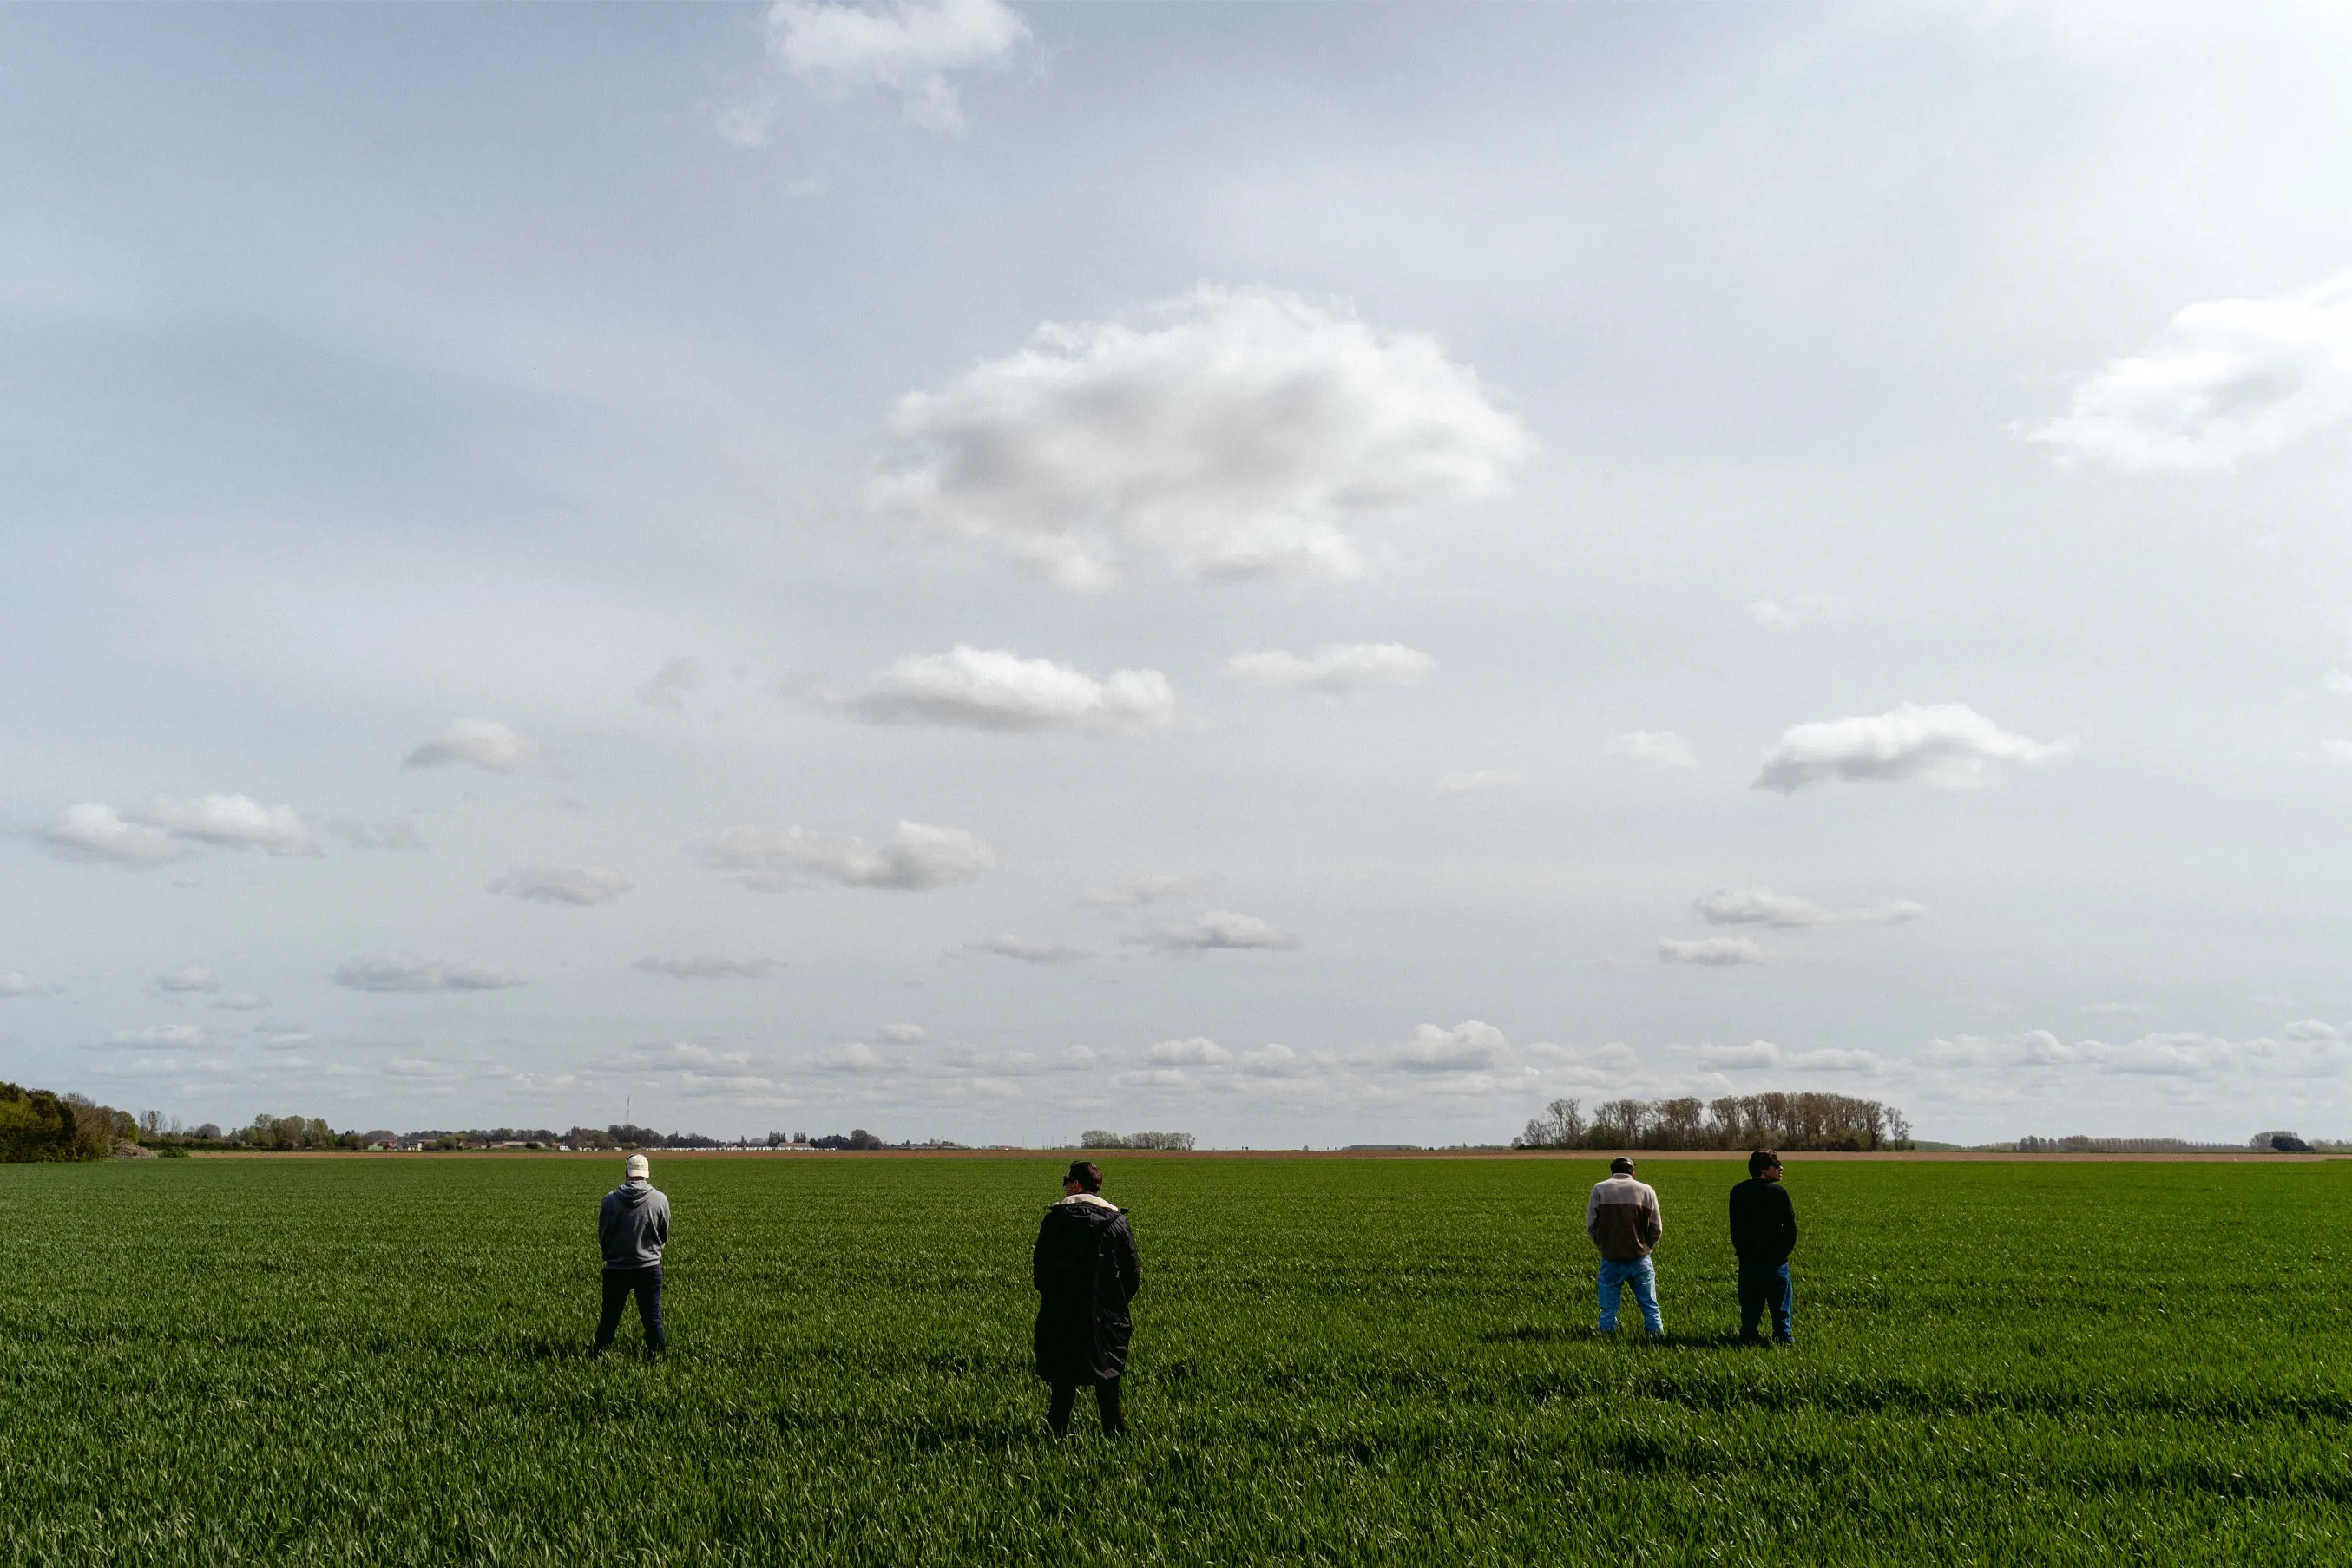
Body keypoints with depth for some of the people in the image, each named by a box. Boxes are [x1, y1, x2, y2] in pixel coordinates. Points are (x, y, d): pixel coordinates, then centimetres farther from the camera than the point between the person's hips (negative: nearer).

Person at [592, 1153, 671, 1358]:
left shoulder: (611, 1199, -9)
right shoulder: (660, 1199, -10)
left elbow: (602, 1236, 2)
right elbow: (664, 1236, 3)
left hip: (616, 1267, 0)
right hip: (649, 1267, 0)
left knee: (610, 1313, 13)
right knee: (652, 1315, 9)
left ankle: (600, 1351, 19)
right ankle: (656, 1351, 12)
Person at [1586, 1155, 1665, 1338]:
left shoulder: (1599, 1189, 0)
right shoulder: (1646, 1190, 1)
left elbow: (1591, 1226, -1)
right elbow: (1657, 1228, 3)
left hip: (1611, 1260, 0)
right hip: (1640, 1260, 0)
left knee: (1608, 1308, 8)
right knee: (1650, 1306, 11)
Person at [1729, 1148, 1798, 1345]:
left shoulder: (1738, 1192, 2)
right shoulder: (1778, 1192, -11)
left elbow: (1735, 1227, 7)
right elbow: (1790, 1226, -8)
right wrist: (1785, 1250, 6)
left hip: (1747, 1260, 4)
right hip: (1774, 1260, -4)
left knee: (1750, 1302, 12)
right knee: (1780, 1302, 7)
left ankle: (1749, 1335, 11)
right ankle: (1782, 1336, 7)